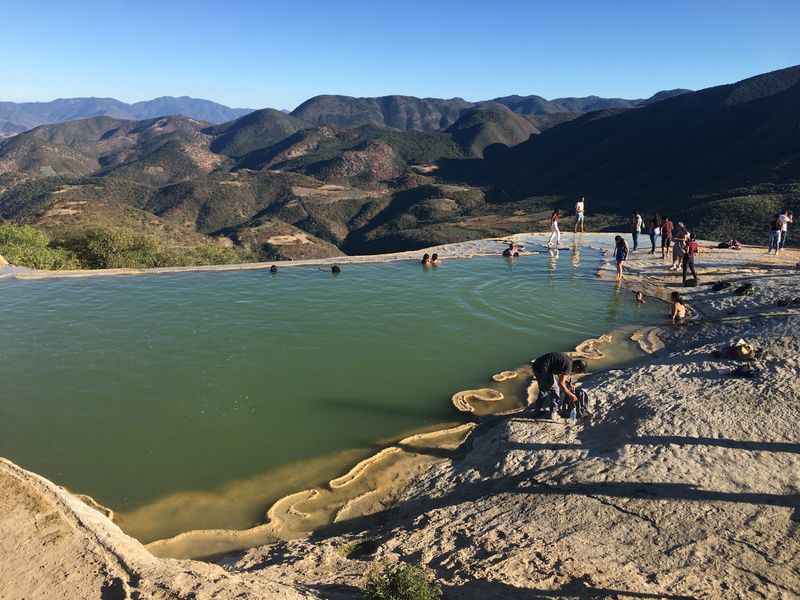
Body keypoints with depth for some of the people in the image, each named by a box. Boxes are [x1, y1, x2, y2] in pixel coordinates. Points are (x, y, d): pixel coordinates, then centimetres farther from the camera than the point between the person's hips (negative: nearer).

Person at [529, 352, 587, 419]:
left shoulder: (568, 360, 14)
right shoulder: (569, 365, -12)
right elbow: (561, 383, -12)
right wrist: (570, 394, -1)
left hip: (536, 365, 10)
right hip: (542, 369, -10)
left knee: (544, 389, 25)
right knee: (554, 390, 4)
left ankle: (538, 409, 35)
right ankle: (553, 413, 13)